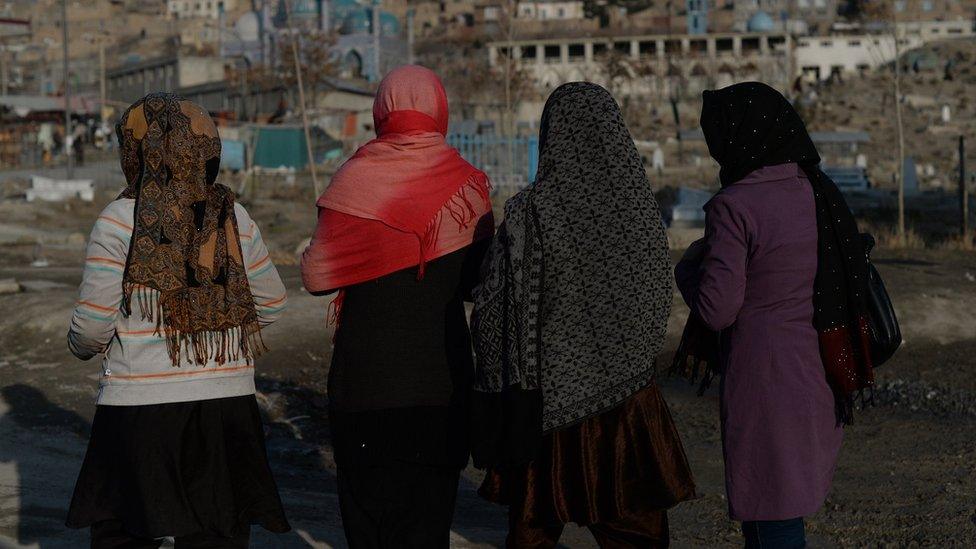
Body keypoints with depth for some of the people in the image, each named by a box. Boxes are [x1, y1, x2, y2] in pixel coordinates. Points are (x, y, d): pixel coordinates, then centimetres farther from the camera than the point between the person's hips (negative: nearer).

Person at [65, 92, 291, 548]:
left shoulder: (120, 221, -9)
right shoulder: (234, 218, 2)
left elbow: (93, 324, -7)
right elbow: (271, 304, 13)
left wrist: (81, 346, 15)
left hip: (141, 405, -3)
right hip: (228, 403, 3)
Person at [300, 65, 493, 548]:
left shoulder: (357, 178, -8)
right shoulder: (467, 185, 0)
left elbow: (316, 276, -6)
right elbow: (479, 281, 7)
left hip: (366, 372, -2)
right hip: (442, 375, 2)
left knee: (365, 496, 9)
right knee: (429, 505, 10)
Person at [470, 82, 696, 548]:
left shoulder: (531, 212, -14)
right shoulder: (641, 204, -3)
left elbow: (494, 314, -11)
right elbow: (659, 298, 9)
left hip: (549, 400, -3)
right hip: (630, 393, 3)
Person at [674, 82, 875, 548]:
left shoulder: (733, 207, -17)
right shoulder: (820, 194, 4)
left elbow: (717, 310, -17)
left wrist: (689, 265, 1)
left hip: (764, 382, -7)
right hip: (821, 380, 7)